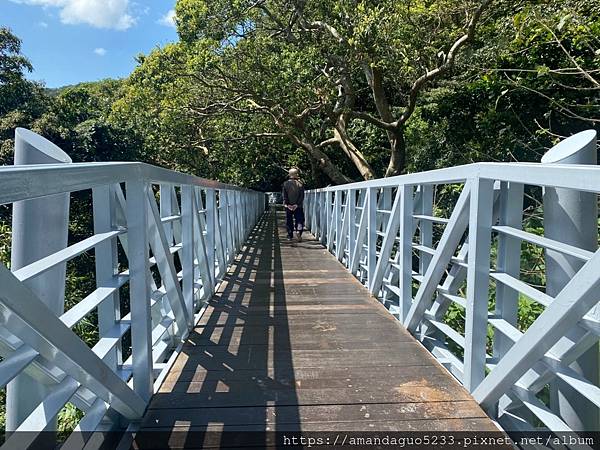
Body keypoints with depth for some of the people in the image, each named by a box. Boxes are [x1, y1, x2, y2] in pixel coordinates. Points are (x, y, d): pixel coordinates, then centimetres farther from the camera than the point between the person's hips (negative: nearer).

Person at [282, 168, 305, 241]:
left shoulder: (285, 184, 0)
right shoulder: (300, 183, -5)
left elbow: (284, 196, -4)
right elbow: (302, 196, -9)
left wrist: (286, 204, -5)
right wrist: (297, 204, -8)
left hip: (288, 206, 2)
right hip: (298, 206, -1)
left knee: (289, 221, 11)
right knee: (299, 219, 7)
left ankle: (290, 236, 13)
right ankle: (298, 230, -16)